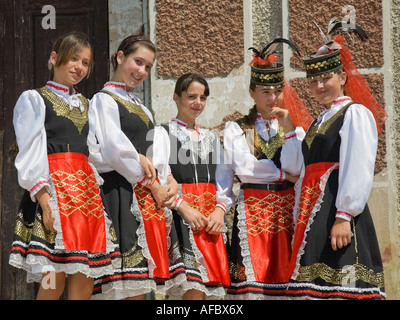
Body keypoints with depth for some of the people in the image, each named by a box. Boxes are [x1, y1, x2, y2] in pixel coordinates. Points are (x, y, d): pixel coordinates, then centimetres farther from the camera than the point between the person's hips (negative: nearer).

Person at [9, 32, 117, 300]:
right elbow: (30, 154, -5)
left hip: (86, 190, 6)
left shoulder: (85, 105, 24)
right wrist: (44, 198, -17)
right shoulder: (34, 99, 5)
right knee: (54, 282, -13)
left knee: (84, 284, -1)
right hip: (53, 188, -6)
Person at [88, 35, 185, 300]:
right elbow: (115, 151, -12)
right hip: (124, 192, -8)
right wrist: (153, 186, -8)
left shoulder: (139, 106, 24)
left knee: (141, 285, 3)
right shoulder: (105, 100, -2)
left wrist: (169, 180, 0)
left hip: (150, 196, 8)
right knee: (131, 290, -13)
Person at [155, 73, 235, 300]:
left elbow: (224, 180, 17)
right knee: (192, 289, -15)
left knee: (210, 286, -2)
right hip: (181, 219, -5)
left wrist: (220, 209, -1)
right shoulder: (164, 134, 4)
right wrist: (183, 207, -18)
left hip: (212, 220, 6)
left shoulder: (211, 138, 22)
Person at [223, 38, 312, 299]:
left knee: (285, 275, -5)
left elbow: (295, 169, -2)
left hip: (287, 209, 2)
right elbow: (243, 168, -7)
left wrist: (288, 129, -4)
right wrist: (283, 174, -1)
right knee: (252, 278, -9)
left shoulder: (295, 128, 14)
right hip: (252, 209, -2)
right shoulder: (236, 128, 9)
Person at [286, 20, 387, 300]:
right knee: (315, 287, 4)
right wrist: (301, 221, 18)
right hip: (314, 215, 8)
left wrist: (344, 217, -22)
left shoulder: (355, 113, -3)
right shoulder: (319, 122, 24)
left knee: (342, 287, -13)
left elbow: (358, 171, -14)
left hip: (339, 211, -8)